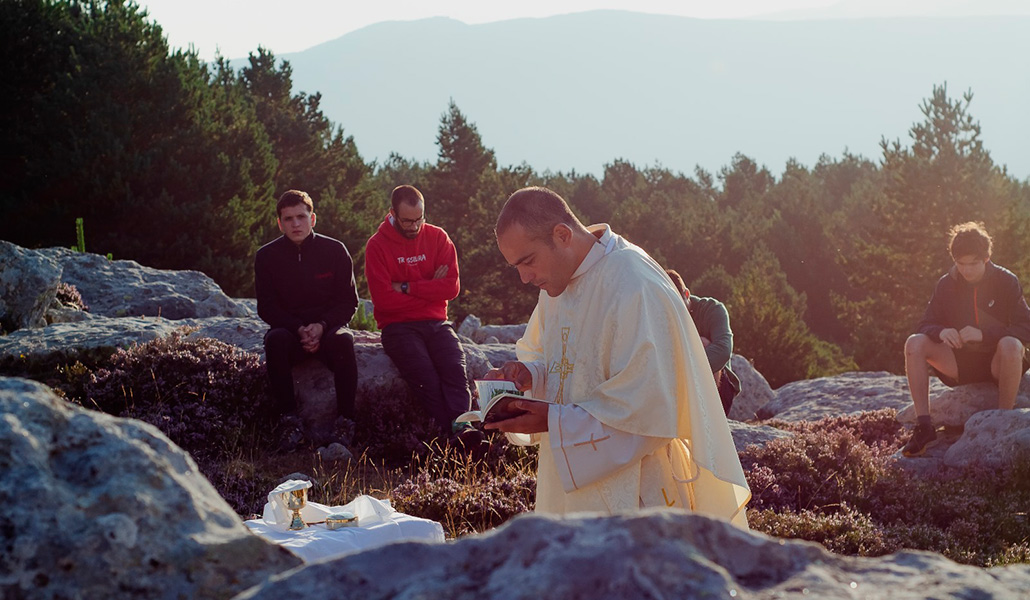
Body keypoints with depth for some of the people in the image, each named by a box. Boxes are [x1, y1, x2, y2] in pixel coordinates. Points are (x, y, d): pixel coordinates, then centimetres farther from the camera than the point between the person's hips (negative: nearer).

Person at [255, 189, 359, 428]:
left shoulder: (335, 250, -2)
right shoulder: (266, 256, -1)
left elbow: (348, 302, 0)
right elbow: (266, 309, -2)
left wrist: (322, 326, -18)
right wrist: (299, 329, -19)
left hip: (327, 329, 0)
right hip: (288, 329, 0)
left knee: (342, 339, -34)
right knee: (275, 340, -34)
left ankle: (346, 419, -29)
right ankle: (287, 416, -28)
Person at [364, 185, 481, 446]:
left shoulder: (437, 237, 9)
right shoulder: (377, 245, 2)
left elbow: (452, 287, -1)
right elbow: (384, 299, -8)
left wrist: (407, 288, -8)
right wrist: (430, 290, -2)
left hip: (436, 323, 2)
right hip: (399, 327, -2)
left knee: (455, 366, -29)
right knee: (426, 376, -29)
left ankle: (460, 423, -45)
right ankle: (451, 432, -35)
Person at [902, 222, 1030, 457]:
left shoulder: (1006, 281, -7)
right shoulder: (947, 284, 1)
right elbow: (925, 326, 0)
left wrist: (984, 334, -29)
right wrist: (941, 332, -25)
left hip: (997, 361, -3)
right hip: (961, 363, 3)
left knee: (1010, 345, -38)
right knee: (914, 343, -21)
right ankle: (924, 427, -26)